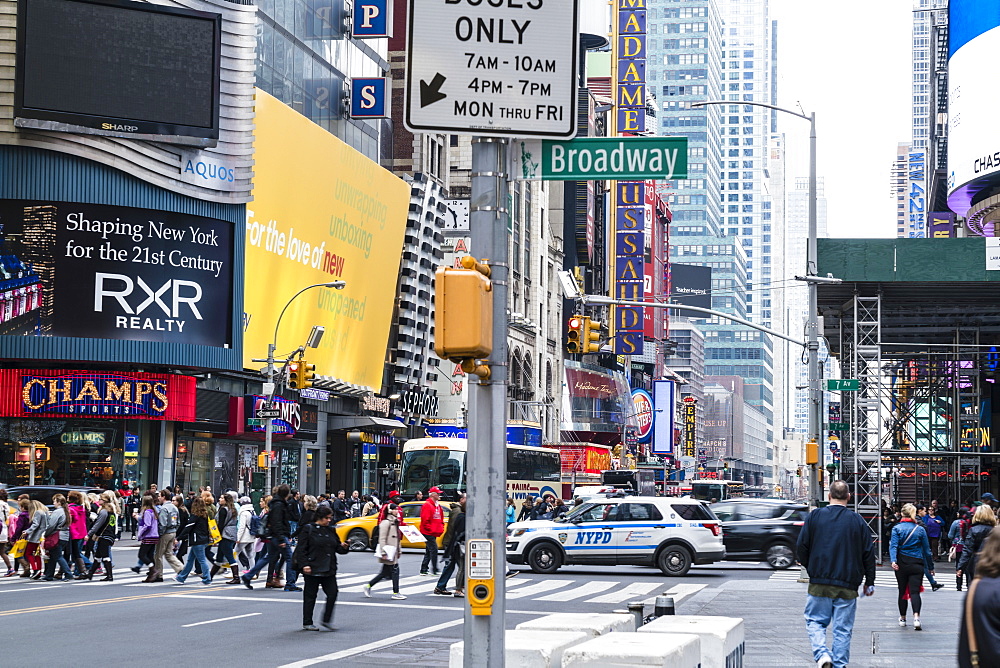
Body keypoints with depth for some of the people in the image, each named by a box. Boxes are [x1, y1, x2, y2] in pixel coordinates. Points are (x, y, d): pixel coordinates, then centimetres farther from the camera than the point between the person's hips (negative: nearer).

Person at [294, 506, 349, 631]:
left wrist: (343, 547, -4)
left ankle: (326, 620, 9)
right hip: (312, 569, -5)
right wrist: (304, 565, -16)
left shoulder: (331, 530, 14)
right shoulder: (308, 529, -4)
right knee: (310, 596, 3)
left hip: (329, 569, 5)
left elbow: (337, 548, 19)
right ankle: (307, 623, 13)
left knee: (332, 593, -3)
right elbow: (301, 549, -7)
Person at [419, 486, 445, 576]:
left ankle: (423, 570, 17)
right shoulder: (427, 505, -12)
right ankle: (435, 570, -10)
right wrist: (430, 529, -17)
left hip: (434, 533, 10)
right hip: (428, 533, -10)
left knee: (429, 552, 12)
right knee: (434, 550, -12)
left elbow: (440, 519, 23)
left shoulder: (438, 506, 16)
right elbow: (425, 520, -17)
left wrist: (441, 529, 11)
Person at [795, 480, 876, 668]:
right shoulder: (857, 520, 1)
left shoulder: (814, 516, -1)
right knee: (843, 628, 7)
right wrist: (870, 582, 13)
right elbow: (868, 552, 4)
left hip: (819, 583, -1)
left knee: (815, 621, 10)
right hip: (847, 585, 1)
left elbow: (801, 547, 1)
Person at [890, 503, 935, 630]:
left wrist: (893, 560, -24)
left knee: (902, 591, 13)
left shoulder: (897, 529, -1)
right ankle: (916, 617, -26)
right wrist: (930, 566, 15)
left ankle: (902, 618, 24)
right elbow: (926, 549, 7)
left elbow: (893, 545, -15)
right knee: (915, 592, -6)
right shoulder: (920, 529, 2)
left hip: (901, 565, 0)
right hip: (917, 564, 0)